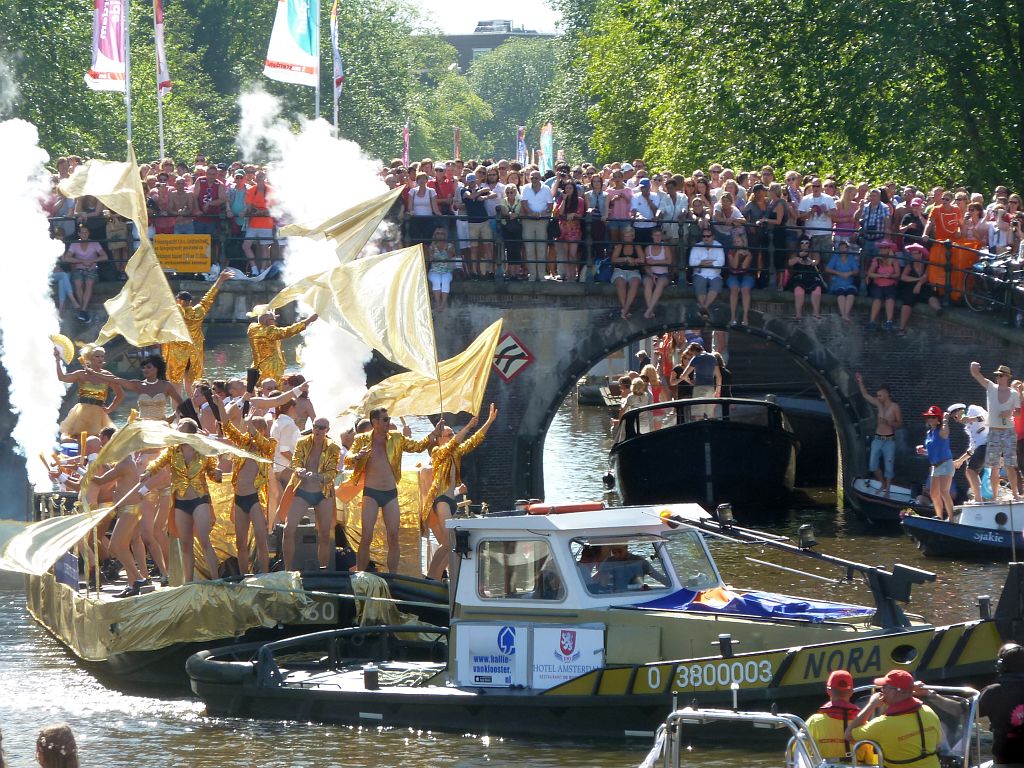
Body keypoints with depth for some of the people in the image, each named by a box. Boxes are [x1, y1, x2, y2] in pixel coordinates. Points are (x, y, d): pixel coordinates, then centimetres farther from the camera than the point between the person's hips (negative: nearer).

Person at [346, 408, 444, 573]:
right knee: (366, 537, -9)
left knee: (393, 537, 0)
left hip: (391, 493, 3)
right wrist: (357, 456, -29)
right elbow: (347, 459, -7)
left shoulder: (396, 439, 8)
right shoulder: (363, 440, -1)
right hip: (371, 493, -3)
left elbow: (418, 446, 10)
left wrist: (434, 434, -5)